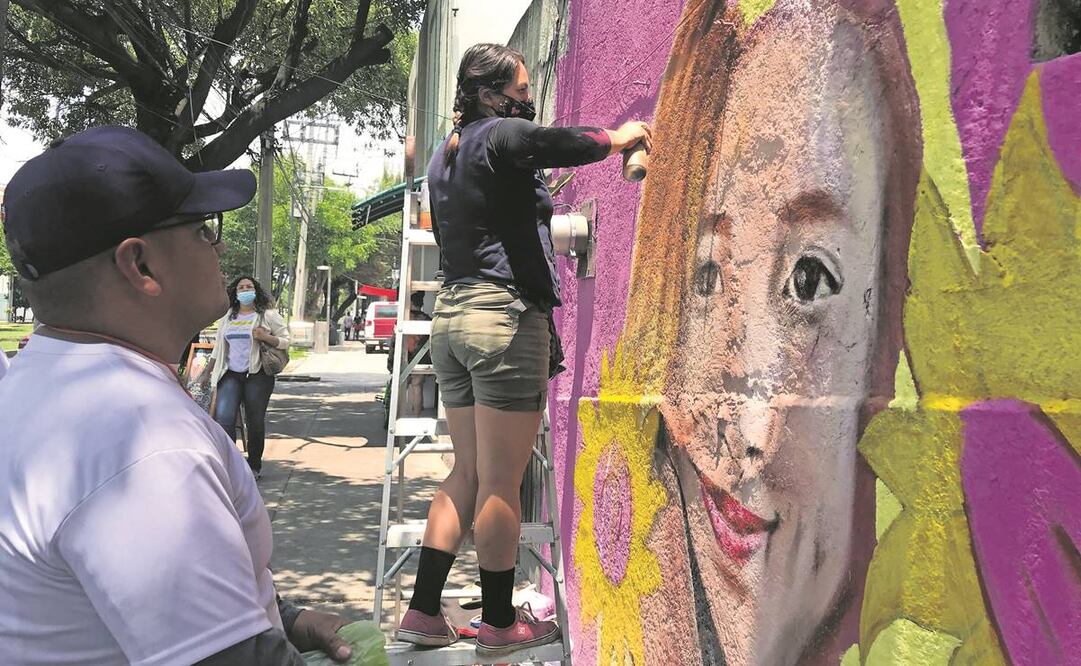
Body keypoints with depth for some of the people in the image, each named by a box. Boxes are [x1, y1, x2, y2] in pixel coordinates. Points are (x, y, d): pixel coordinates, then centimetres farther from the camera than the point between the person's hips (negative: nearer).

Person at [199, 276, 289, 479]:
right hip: (231, 375, 3)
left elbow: (286, 341, 1)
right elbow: (218, 349, 24)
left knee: (255, 421, 2)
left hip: (257, 375, -3)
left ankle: (254, 465, 17)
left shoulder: (268, 315, 3)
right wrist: (207, 372, 23)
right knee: (223, 417, -14)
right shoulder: (227, 318, 16)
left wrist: (265, 337, -16)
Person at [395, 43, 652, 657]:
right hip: (507, 316, -9)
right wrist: (618, 138, -3)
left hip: (452, 313, 9)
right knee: (502, 484, -1)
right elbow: (566, 144, -22)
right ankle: (499, 624, 11)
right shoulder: (501, 136, -6)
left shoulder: (445, 156, 20)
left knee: (468, 475, 13)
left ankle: (424, 611, 15)